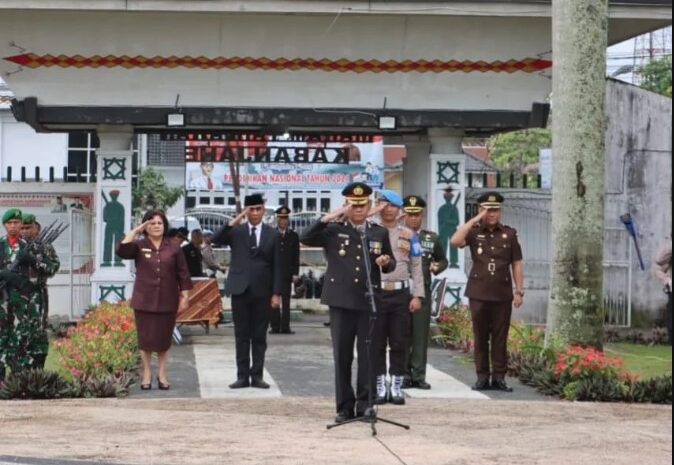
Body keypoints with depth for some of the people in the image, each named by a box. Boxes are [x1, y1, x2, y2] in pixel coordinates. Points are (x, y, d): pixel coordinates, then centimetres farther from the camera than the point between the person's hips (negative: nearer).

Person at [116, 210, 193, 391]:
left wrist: (185, 296, 0)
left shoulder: (174, 248, 4)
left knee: (164, 339, 6)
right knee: (146, 339, 4)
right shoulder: (139, 246, 2)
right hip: (144, 301, -1)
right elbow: (122, 250, -18)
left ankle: (162, 375, 18)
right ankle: (147, 374, 15)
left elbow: (183, 274, 5)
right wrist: (135, 231, -13)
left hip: (167, 301, 1)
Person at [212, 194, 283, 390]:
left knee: (259, 336, 4)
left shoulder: (272, 234, 4)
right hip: (240, 290, 0)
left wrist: (276, 293, -4)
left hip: (262, 292, 0)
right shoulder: (236, 231, 5)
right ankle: (242, 376, 7)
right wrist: (234, 221, -18)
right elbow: (216, 240, -11)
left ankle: (257, 376, 8)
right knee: (241, 336, 4)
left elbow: (277, 266, 3)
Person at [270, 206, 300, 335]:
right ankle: (275, 326, 2)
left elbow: (296, 256, 7)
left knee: (286, 301, 0)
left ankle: (285, 327, 0)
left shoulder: (293, 236, 9)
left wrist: (295, 273, -1)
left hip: (287, 274, 1)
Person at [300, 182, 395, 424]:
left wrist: (386, 262, -7)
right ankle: (344, 407, 10)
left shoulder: (379, 233, 11)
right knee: (342, 356, 3)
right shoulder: (334, 230, 4)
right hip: (341, 302, -1)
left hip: (369, 301, 1)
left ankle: (365, 405, 10)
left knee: (368, 356, 0)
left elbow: (391, 264, 17)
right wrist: (327, 218, -15)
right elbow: (306, 239, -10)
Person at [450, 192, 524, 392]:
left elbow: (516, 264, 7)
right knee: (480, 336, 4)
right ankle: (482, 377, 9)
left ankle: (499, 377, 7)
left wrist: (519, 291, 1)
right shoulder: (474, 232, 4)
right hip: (478, 293, 0)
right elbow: (455, 241, -16)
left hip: (502, 294, 0)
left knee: (500, 337, 2)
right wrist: (475, 219, -14)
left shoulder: (509, 234, 7)